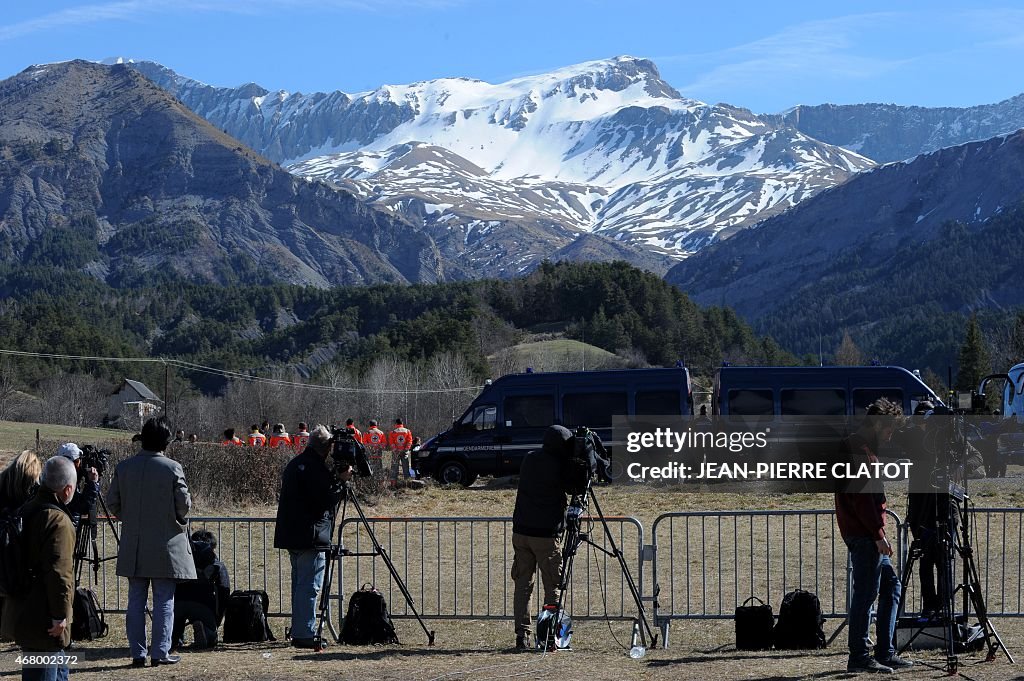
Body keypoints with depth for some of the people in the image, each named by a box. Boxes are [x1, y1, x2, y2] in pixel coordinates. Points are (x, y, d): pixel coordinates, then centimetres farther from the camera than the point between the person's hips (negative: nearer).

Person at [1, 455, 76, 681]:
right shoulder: (58, 521, -19)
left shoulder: (26, 511, 9)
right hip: (42, 620, -9)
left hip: (20, 613, 9)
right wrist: (60, 615, -21)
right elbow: (59, 572, -26)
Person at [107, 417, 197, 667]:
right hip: (165, 545, -3)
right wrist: (178, 517, 13)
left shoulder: (124, 467, 0)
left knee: (136, 601, 10)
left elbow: (112, 501, 3)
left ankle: (138, 653, 11)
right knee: (164, 601, 4)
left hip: (133, 546, 4)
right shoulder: (172, 468, -12)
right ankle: (160, 652, 3)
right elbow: (184, 504, -9)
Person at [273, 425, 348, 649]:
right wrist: (340, 480, -6)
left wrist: (336, 480, 14)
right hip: (311, 537, -10)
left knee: (299, 586, 15)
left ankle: (299, 633, 19)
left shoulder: (295, 464, 17)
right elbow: (325, 500, -18)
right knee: (309, 587, -7)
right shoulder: (315, 467, -14)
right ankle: (305, 634, -9)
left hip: (291, 536, 10)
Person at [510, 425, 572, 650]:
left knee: (522, 585, 9)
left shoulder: (529, 459, 6)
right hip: (547, 534, -5)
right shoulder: (558, 467, -11)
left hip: (521, 531, 5)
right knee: (552, 587, 4)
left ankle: (522, 636, 5)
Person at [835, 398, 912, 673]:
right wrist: (879, 534, -20)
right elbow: (861, 497, -20)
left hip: (869, 535, 11)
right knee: (866, 593, -7)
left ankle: (885, 653, 14)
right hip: (863, 535, -11)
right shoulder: (858, 450, -14)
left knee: (891, 585, 13)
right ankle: (859, 657, -3)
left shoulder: (864, 448, 20)